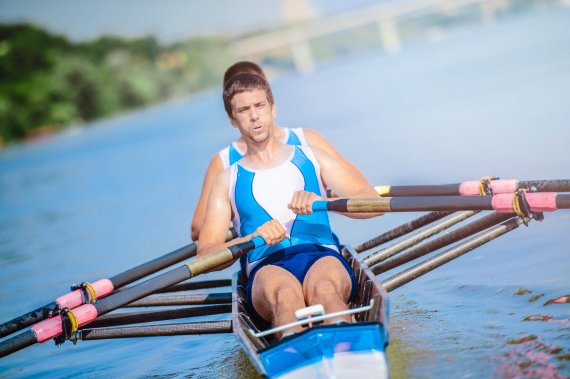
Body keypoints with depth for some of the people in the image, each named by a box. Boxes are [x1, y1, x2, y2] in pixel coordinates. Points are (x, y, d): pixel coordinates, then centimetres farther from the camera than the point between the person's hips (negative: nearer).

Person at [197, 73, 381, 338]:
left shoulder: (311, 157, 24)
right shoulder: (228, 181, 23)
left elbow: (372, 202, 12)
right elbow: (205, 256, 11)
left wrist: (321, 201, -8)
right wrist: (253, 238, -10)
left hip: (323, 257, 1)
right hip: (266, 268, 0)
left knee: (324, 288, -39)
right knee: (285, 294, -40)